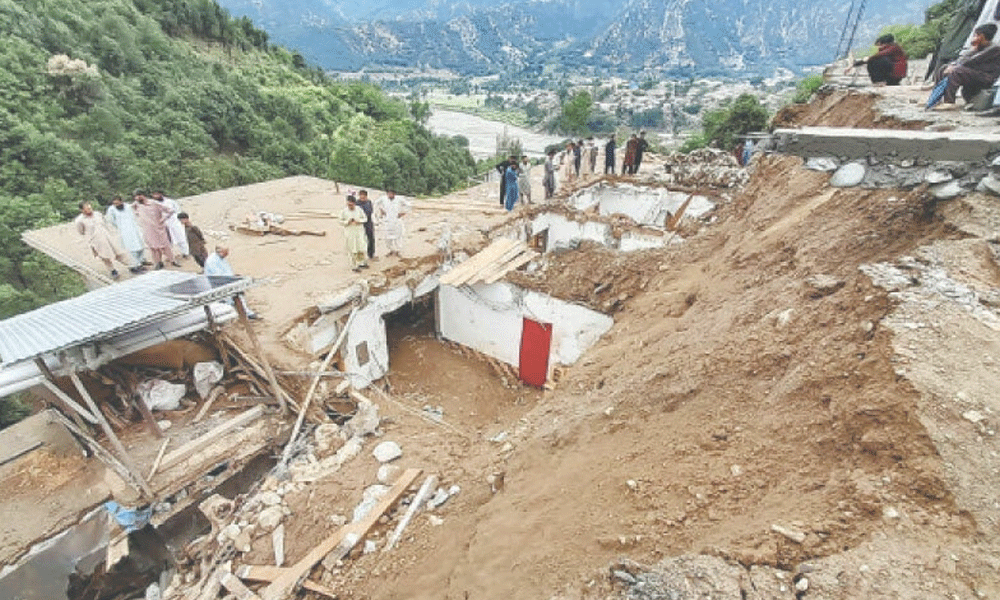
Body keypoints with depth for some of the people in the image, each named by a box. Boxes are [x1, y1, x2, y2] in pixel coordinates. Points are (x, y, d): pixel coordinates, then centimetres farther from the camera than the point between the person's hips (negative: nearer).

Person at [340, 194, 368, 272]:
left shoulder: (359, 209, -1)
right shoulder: (344, 211, -4)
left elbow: (365, 218, 6)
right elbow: (341, 221, 3)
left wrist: (359, 221, -13)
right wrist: (347, 222, -17)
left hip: (359, 231, 2)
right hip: (350, 233, -1)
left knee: (361, 248, 2)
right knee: (352, 251, 2)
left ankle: (361, 263, 21)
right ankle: (354, 266, 11)